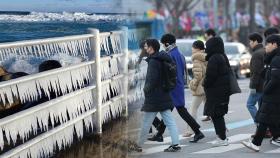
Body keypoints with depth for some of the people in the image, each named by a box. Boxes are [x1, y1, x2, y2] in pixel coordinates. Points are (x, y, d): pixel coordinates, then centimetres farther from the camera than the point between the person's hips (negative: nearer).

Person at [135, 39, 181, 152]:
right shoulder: (164, 60, 10)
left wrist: (146, 88, -8)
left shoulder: (153, 61, -18)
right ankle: (175, 144, 1)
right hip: (164, 96, 9)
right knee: (170, 121, 5)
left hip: (153, 98, -9)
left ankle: (139, 145, 14)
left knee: (146, 123, 3)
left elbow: (152, 79, -25)